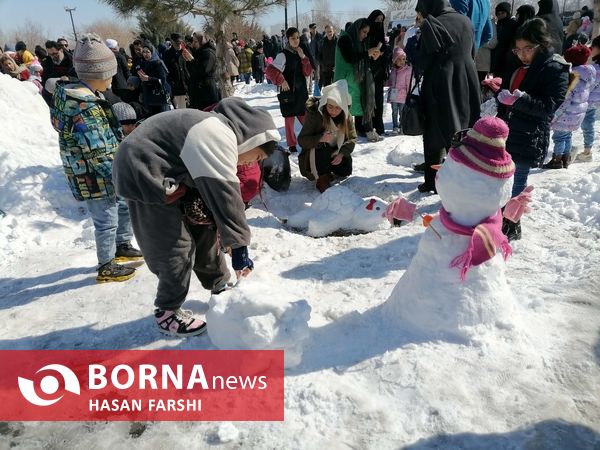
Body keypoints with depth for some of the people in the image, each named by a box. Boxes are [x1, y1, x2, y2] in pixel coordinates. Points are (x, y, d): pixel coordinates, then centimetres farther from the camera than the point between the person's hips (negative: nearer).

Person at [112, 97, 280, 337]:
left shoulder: (218, 132, 8)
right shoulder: (218, 137, -25)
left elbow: (209, 187, 9)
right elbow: (224, 193, -29)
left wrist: (224, 232, 4)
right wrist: (239, 245, -23)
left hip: (167, 175, 10)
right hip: (145, 174, -10)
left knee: (203, 230, 15)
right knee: (177, 247, -6)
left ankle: (220, 287, 31)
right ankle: (167, 311, 13)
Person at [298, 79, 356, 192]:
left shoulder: (346, 116, -11)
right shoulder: (314, 114, -23)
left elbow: (352, 138, -7)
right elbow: (301, 140, -25)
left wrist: (342, 153, -24)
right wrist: (320, 138, -43)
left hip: (336, 152, 4)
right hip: (315, 156, -4)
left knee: (345, 171, -15)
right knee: (322, 146, -34)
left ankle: (328, 167, 17)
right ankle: (322, 178, -15)